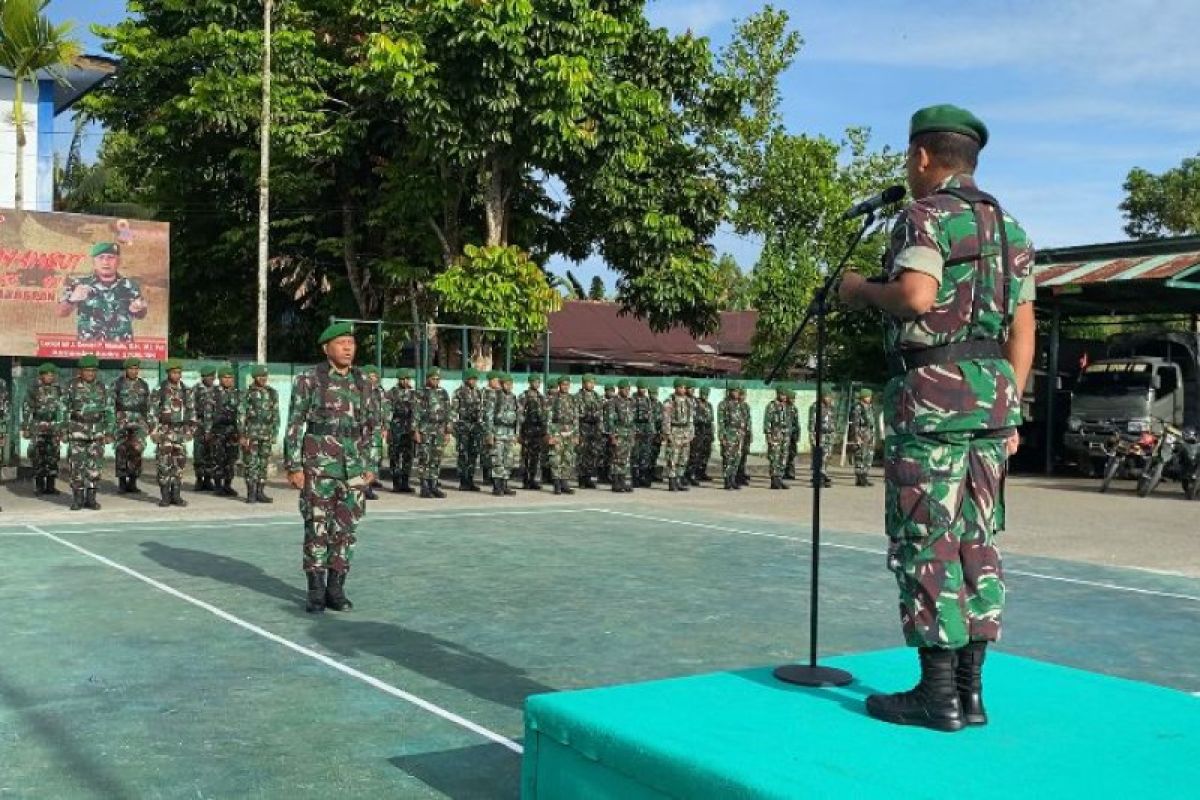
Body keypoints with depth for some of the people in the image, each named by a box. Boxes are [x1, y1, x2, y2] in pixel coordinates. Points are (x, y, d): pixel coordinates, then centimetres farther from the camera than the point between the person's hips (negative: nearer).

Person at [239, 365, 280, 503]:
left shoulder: (273, 393, 9)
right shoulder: (247, 393, -1)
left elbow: (276, 415, 12)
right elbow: (241, 415, -3)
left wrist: (275, 434, 7)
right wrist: (243, 435, -9)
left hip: (267, 435, 4)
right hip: (251, 434, -3)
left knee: (264, 464, 5)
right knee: (251, 464, -2)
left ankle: (260, 493, 11)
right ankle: (251, 493, 2)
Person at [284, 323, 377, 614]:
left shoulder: (363, 382, 9)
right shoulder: (308, 380, -3)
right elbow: (294, 425, -3)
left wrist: (370, 465, 11)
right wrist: (293, 466, -8)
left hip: (354, 467, 4)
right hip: (319, 465, -4)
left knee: (346, 529, 6)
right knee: (317, 528, 1)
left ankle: (336, 588, 16)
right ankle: (316, 592, 10)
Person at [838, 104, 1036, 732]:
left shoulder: (926, 214, -5)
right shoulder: (1010, 227, 19)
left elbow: (916, 295, -23)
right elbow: (1023, 329, 16)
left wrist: (862, 290, -4)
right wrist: (1009, 410, 18)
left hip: (932, 393, -8)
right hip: (993, 393, 8)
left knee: (926, 541, -3)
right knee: (977, 540, 9)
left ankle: (938, 694, 0)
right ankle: (971, 689, 14)